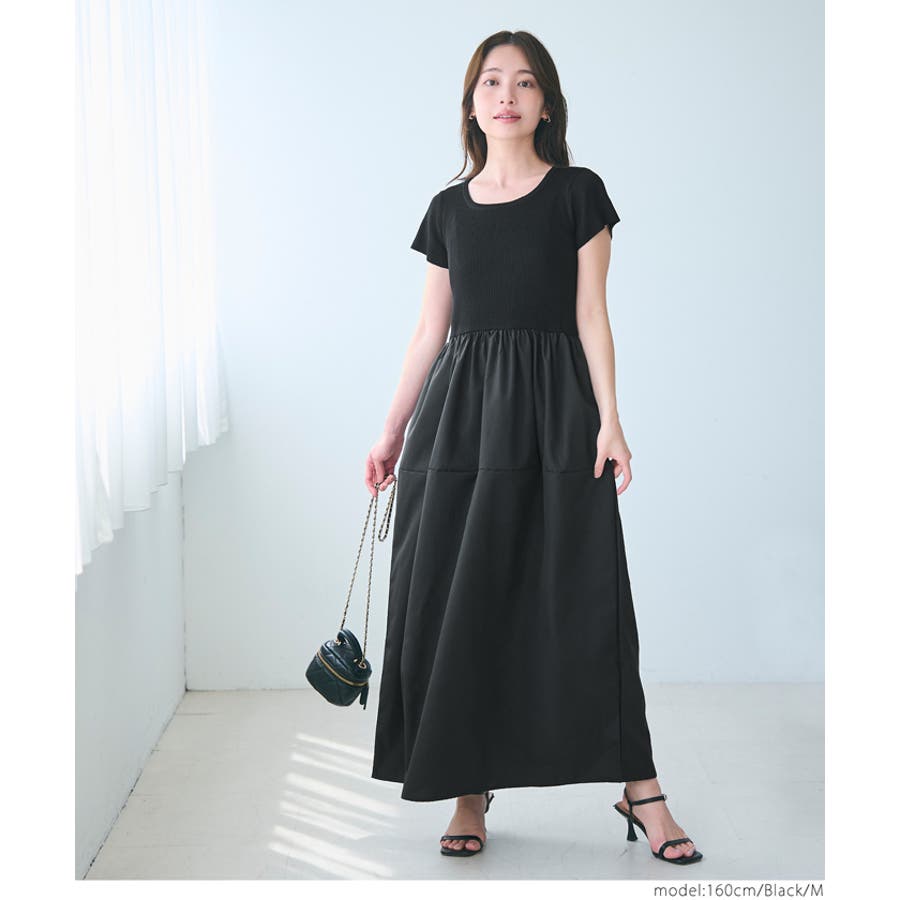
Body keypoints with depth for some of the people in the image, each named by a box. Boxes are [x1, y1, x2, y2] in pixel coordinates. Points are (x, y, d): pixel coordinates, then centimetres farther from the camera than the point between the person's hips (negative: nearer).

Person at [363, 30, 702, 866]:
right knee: (456, 600, 1)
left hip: (553, 409, -3)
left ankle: (639, 786, 7)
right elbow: (431, 329, 13)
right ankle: (469, 791, 11)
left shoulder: (578, 193, 4)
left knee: (581, 596, -4)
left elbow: (591, 315, 0)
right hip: (459, 409, 3)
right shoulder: (448, 209, 12)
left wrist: (610, 420, -9)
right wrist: (392, 431, 11)